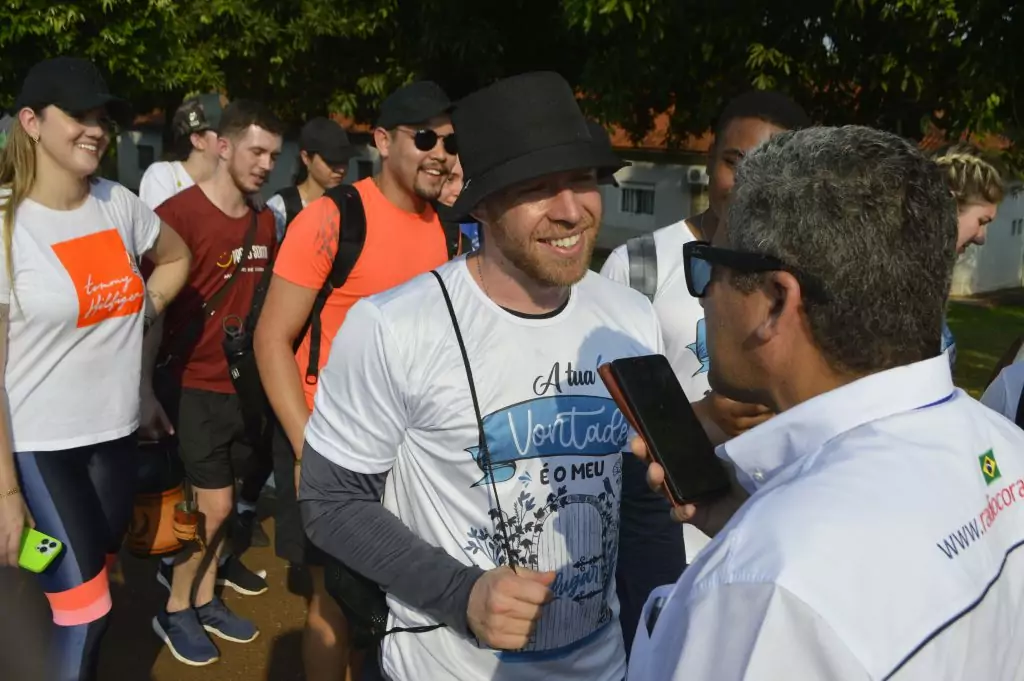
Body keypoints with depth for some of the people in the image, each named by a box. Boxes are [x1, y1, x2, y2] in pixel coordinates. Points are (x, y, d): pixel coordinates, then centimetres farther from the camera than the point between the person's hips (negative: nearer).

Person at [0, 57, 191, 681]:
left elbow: (176, 258, 23)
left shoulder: (119, 204, 0)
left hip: (117, 431, 6)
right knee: (86, 612, -5)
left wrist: (144, 312, 5)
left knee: (98, 582, 19)